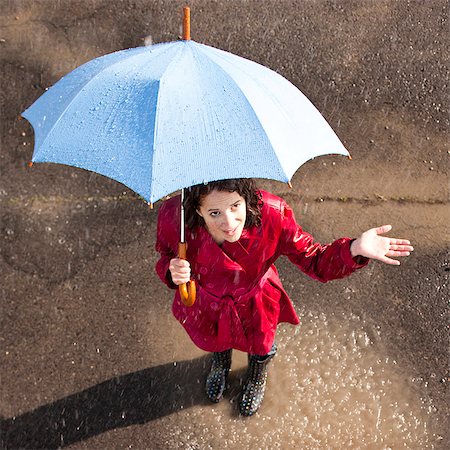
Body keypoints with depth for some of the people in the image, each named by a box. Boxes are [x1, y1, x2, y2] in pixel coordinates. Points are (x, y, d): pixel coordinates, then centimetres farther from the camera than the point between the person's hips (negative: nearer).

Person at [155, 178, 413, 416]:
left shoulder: (271, 214, -39)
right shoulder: (175, 217, -36)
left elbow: (315, 261, -26)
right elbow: (166, 259, -13)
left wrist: (354, 249, -45)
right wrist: (172, 272, -37)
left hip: (254, 306, 0)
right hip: (206, 307, 1)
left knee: (261, 347, 34)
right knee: (214, 341, 37)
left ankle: (258, 376, 75)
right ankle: (221, 364, 79)